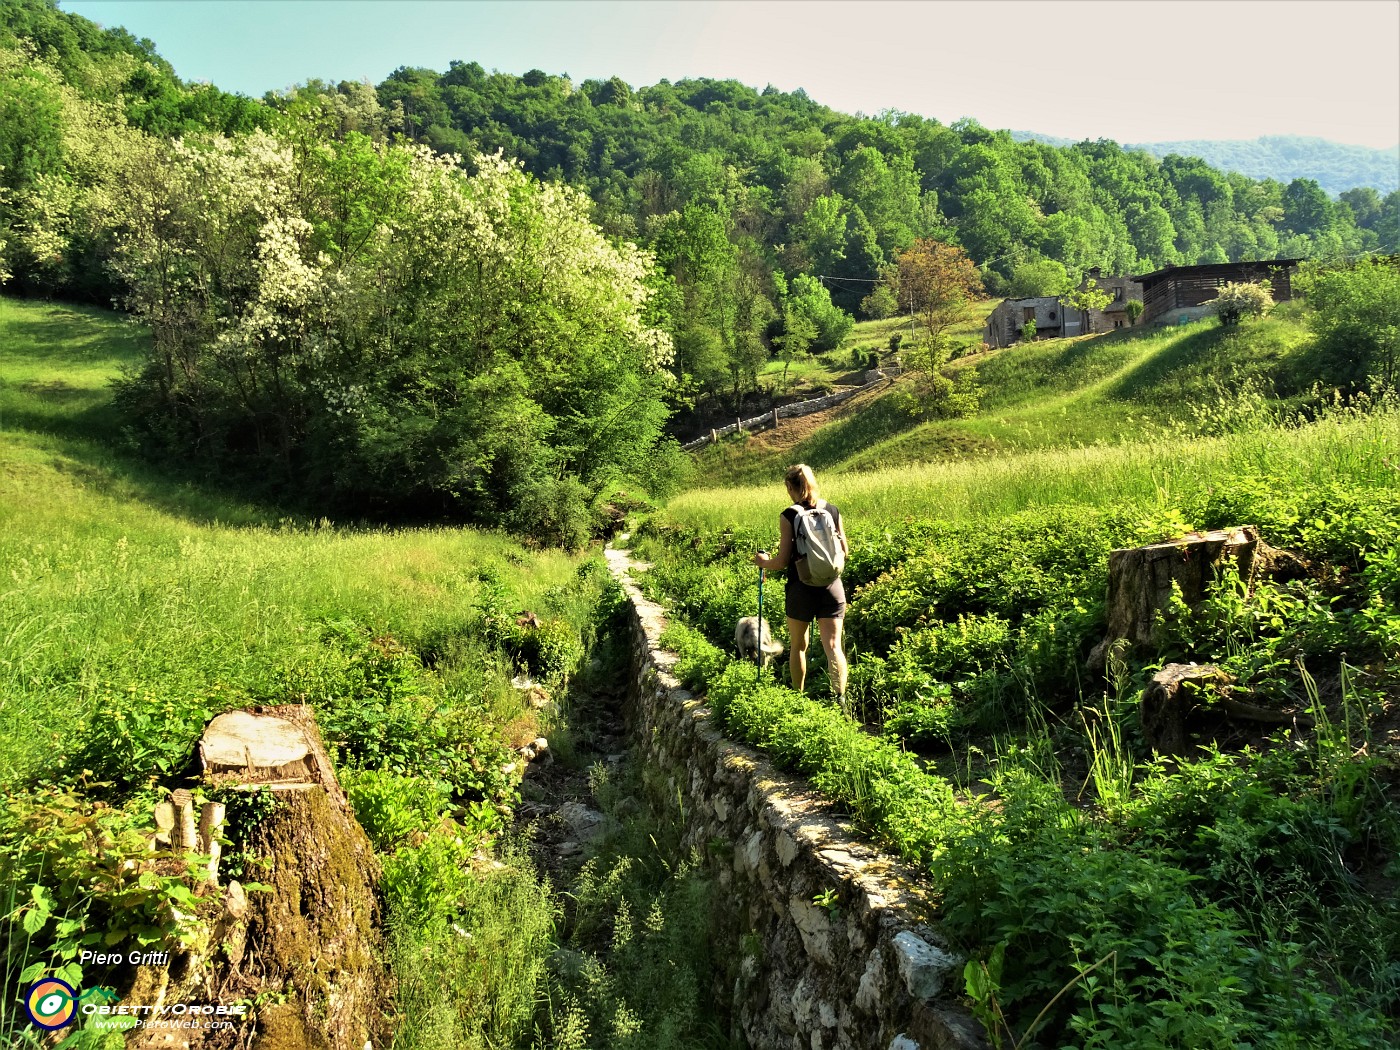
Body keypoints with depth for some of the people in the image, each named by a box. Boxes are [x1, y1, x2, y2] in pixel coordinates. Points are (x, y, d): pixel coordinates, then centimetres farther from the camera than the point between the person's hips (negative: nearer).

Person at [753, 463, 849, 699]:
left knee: (798, 646, 15)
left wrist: (764, 562, 10)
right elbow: (844, 551, 11)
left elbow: (783, 561, -10)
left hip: (801, 588, -2)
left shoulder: (789, 516, -9)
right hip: (832, 587, 2)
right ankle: (840, 697, -13)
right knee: (833, 645, 1)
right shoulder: (833, 511, 2)